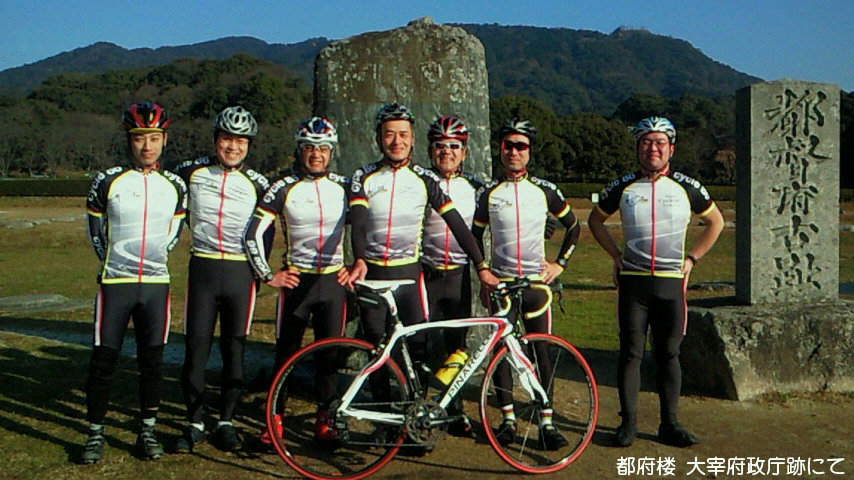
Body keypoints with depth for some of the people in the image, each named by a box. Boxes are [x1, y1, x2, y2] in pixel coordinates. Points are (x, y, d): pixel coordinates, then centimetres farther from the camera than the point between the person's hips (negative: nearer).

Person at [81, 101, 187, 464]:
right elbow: (96, 233, 8)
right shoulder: (107, 182, -3)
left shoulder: (175, 187, 3)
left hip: (156, 284, 2)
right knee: (104, 360, 2)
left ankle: (148, 431, 20)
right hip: (115, 283, -2)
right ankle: (95, 434, 16)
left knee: (152, 361, 7)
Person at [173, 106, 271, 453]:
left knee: (234, 349, 4)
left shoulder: (257, 183, 3)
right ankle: (195, 423, 13)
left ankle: (226, 421, 17)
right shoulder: (192, 171, 3)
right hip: (202, 267, 0)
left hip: (240, 271, 0)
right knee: (196, 346, 0)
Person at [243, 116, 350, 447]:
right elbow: (253, 233, -4)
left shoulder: (343, 186, 4)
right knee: (286, 352, 3)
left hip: (334, 280, 2)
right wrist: (267, 275, -6)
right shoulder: (284, 188, -3)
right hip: (295, 280, -2)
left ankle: (324, 419, 18)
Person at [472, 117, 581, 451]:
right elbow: (475, 237, 11)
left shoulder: (545, 190, 3)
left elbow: (573, 226, 14)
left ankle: (547, 423, 7)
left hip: (536, 282, 0)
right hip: (500, 282, 0)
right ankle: (508, 419, 16)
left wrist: (560, 263, 6)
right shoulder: (488, 192, 2)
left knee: (540, 351, 0)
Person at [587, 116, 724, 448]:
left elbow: (716, 222, 17)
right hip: (632, 282, 0)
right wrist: (616, 255, 8)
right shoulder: (623, 187, 3)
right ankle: (628, 422, 11)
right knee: (631, 353, 1)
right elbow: (595, 220, 18)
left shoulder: (686, 187, 4)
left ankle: (670, 424, 15)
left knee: (669, 355, 6)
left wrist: (692, 258, 8)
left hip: (671, 283, 1)